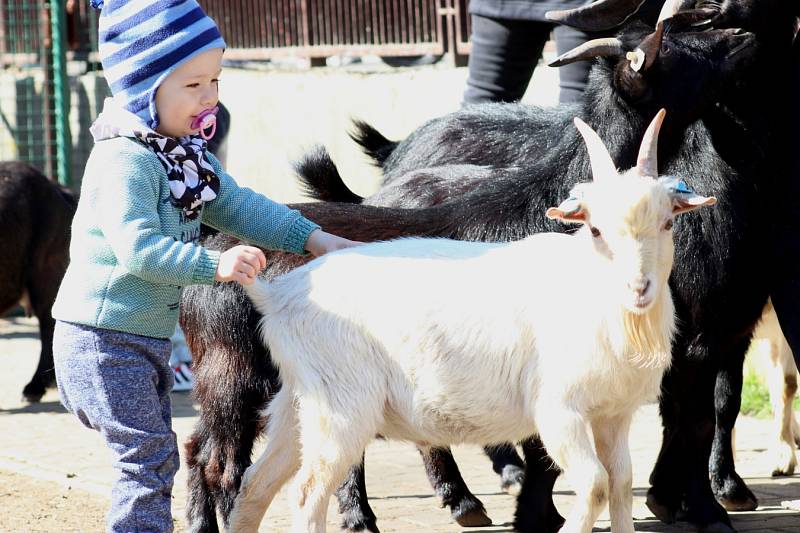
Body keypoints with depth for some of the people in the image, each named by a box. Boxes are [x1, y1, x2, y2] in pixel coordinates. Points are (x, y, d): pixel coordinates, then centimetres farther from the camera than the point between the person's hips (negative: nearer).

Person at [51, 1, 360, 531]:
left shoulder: (187, 154, 9)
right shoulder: (125, 160, -23)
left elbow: (237, 207, 14)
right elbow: (138, 248, -33)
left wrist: (314, 238, 7)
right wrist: (215, 265, -41)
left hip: (147, 338, 10)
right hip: (104, 338, -10)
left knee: (155, 460, 17)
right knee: (149, 456, -12)